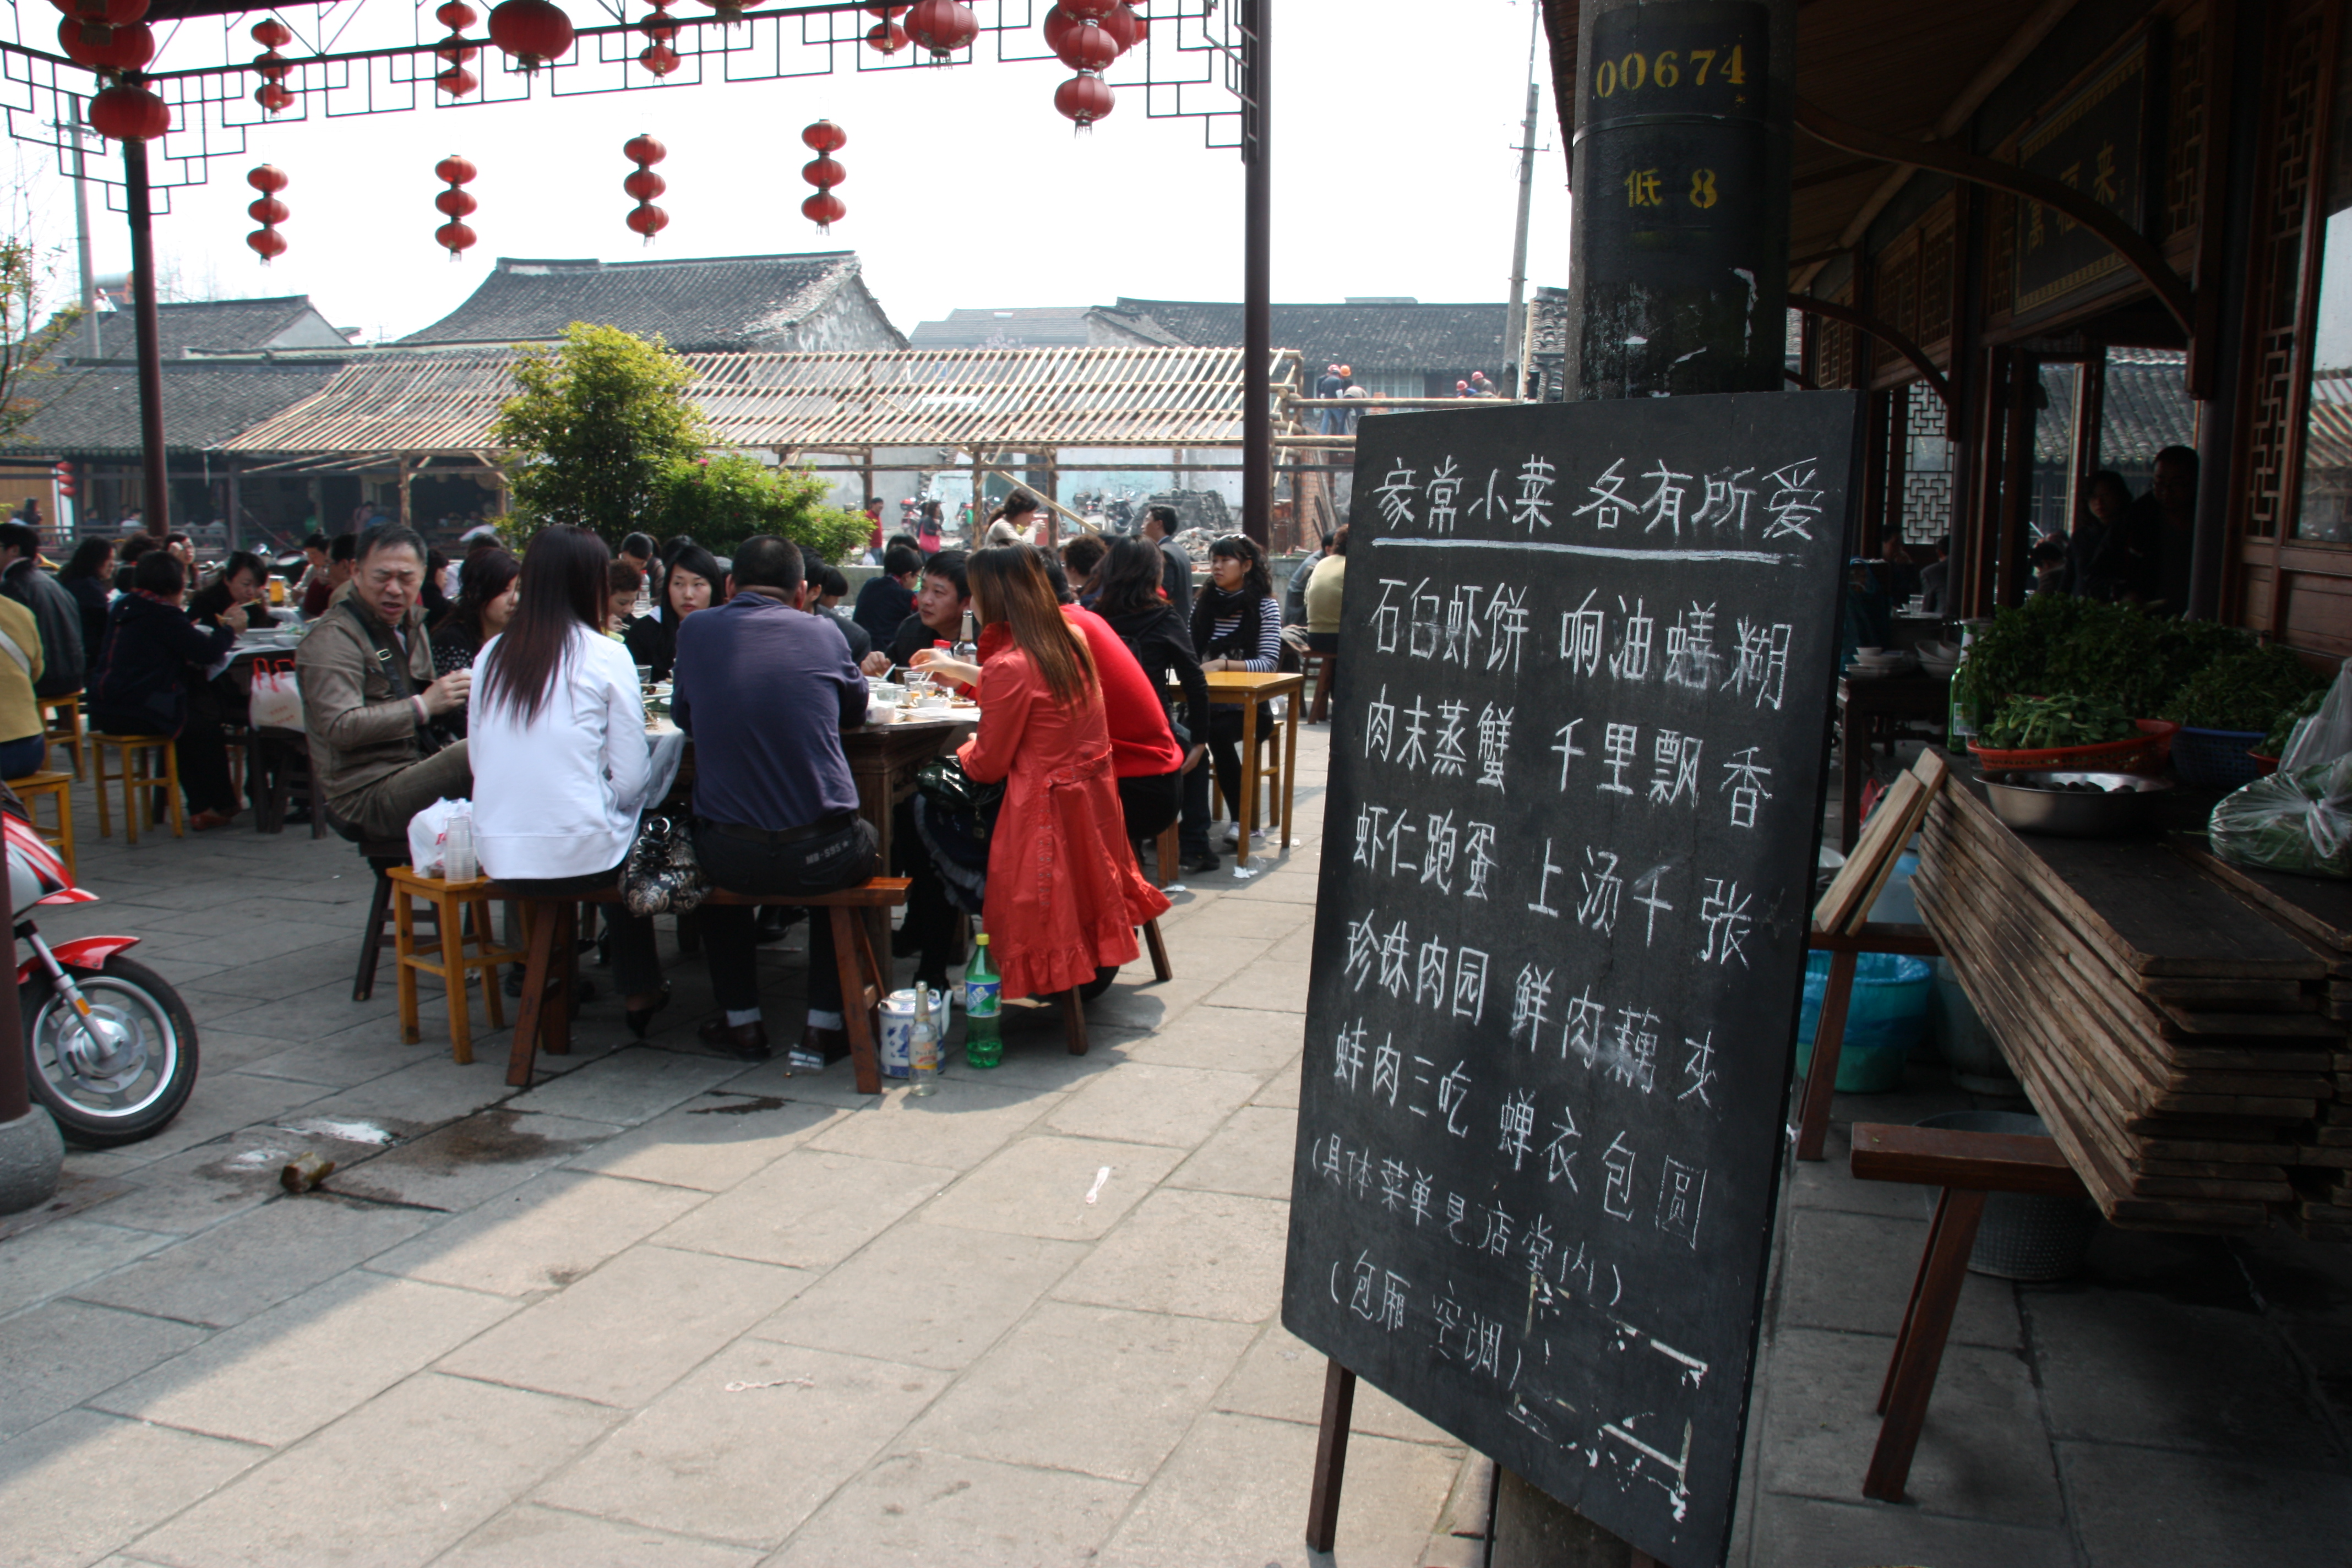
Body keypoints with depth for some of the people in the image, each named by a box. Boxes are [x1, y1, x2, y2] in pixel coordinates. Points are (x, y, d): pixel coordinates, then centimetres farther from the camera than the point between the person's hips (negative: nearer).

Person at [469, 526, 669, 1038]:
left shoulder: (492, 654, 6)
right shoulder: (605, 656, -7)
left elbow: (478, 760, 11)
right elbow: (633, 776, -8)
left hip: (499, 859, 5)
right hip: (577, 855, -5)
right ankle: (640, 992, 32)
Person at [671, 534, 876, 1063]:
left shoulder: (695, 632, 3)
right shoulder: (823, 635, 2)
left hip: (732, 859, 1)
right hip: (819, 855, -1)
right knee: (864, 841, 34)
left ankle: (742, 1022, 37)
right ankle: (824, 1025, 28)